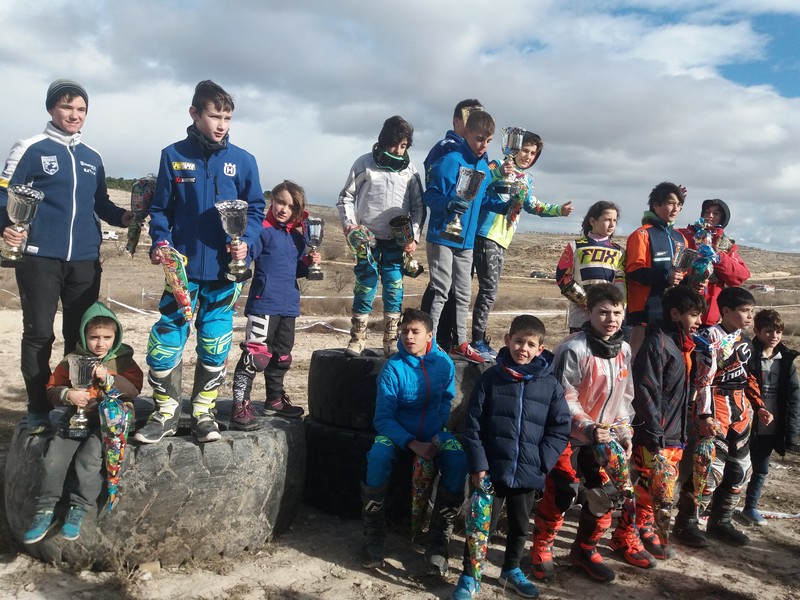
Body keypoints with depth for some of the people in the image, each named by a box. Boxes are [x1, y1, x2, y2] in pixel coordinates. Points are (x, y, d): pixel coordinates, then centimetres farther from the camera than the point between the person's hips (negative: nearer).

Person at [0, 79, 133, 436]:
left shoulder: (93, 158, 14)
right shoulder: (31, 150, -1)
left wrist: (123, 217, -1)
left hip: (85, 259, 4)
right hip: (40, 258, -4)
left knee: (81, 335, 9)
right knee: (38, 334, 2)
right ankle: (38, 410, 13)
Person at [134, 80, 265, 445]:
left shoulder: (243, 161, 2)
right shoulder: (174, 156, 2)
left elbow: (256, 208, 6)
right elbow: (160, 208, 6)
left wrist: (246, 241, -11)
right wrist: (160, 242, -11)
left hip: (225, 268, 1)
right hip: (184, 266, 0)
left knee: (215, 344, 8)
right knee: (166, 340, -2)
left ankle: (203, 412, 23)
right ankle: (166, 413, 16)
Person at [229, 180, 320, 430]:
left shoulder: (298, 236, 14)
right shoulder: (262, 230, -7)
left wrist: (308, 263, 2)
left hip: (289, 305, 8)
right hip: (264, 303, -8)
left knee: (282, 356, 19)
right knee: (256, 355, -14)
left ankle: (275, 400, 35)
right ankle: (239, 407, -7)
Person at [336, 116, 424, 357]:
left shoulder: (410, 169, 6)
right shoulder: (365, 163, 1)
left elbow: (418, 206, 8)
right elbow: (346, 197, 5)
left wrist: (414, 236, -2)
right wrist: (349, 223, -9)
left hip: (396, 241, 2)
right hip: (368, 238, -1)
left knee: (394, 288, -1)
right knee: (365, 287, -2)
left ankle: (391, 340, 7)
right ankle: (358, 338, 7)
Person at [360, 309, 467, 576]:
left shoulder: (444, 363, -7)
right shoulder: (393, 367, -15)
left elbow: (446, 400, 4)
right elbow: (383, 418, -15)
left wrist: (437, 437, -12)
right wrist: (412, 444, -28)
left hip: (433, 433, 2)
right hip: (397, 433, -2)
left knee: (458, 460, -27)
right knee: (378, 456, -33)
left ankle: (438, 539, -9)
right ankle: (374, 534, -10)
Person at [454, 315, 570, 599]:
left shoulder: (550, 385, -2)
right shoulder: (490, 378, -5)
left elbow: (560, 429, 2)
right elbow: (473, 424, -5)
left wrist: (541, 462, -8)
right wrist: (477, 464, -11)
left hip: (528, 473, 2)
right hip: (490, 468, -2)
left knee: (520, 525, 19)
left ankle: (511, 569, 43)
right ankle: (468, 576, 26)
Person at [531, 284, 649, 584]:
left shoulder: (624, 349, 1)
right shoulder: (574, 349, -21)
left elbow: (624, 397, 10)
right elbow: (564, 400, -19)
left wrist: (623, 433, 3)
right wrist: (588, 429, -26)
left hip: (603, 434, 7)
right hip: (567, 433, -6)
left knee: (606, 492, 8)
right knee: (560, 493, -5)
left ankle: (586, 549, 28)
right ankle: (542, 549, 15)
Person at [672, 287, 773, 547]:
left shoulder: (745, 340, 13)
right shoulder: (711, 337, -11)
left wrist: (759, 407, 15)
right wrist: (705, 415, -22)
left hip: (741, 412, 9)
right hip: (716, 411, -9)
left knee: (739, 469, 14)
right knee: (710, 468, -10)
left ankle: (720, 522, 28)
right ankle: (685, 523, 4)